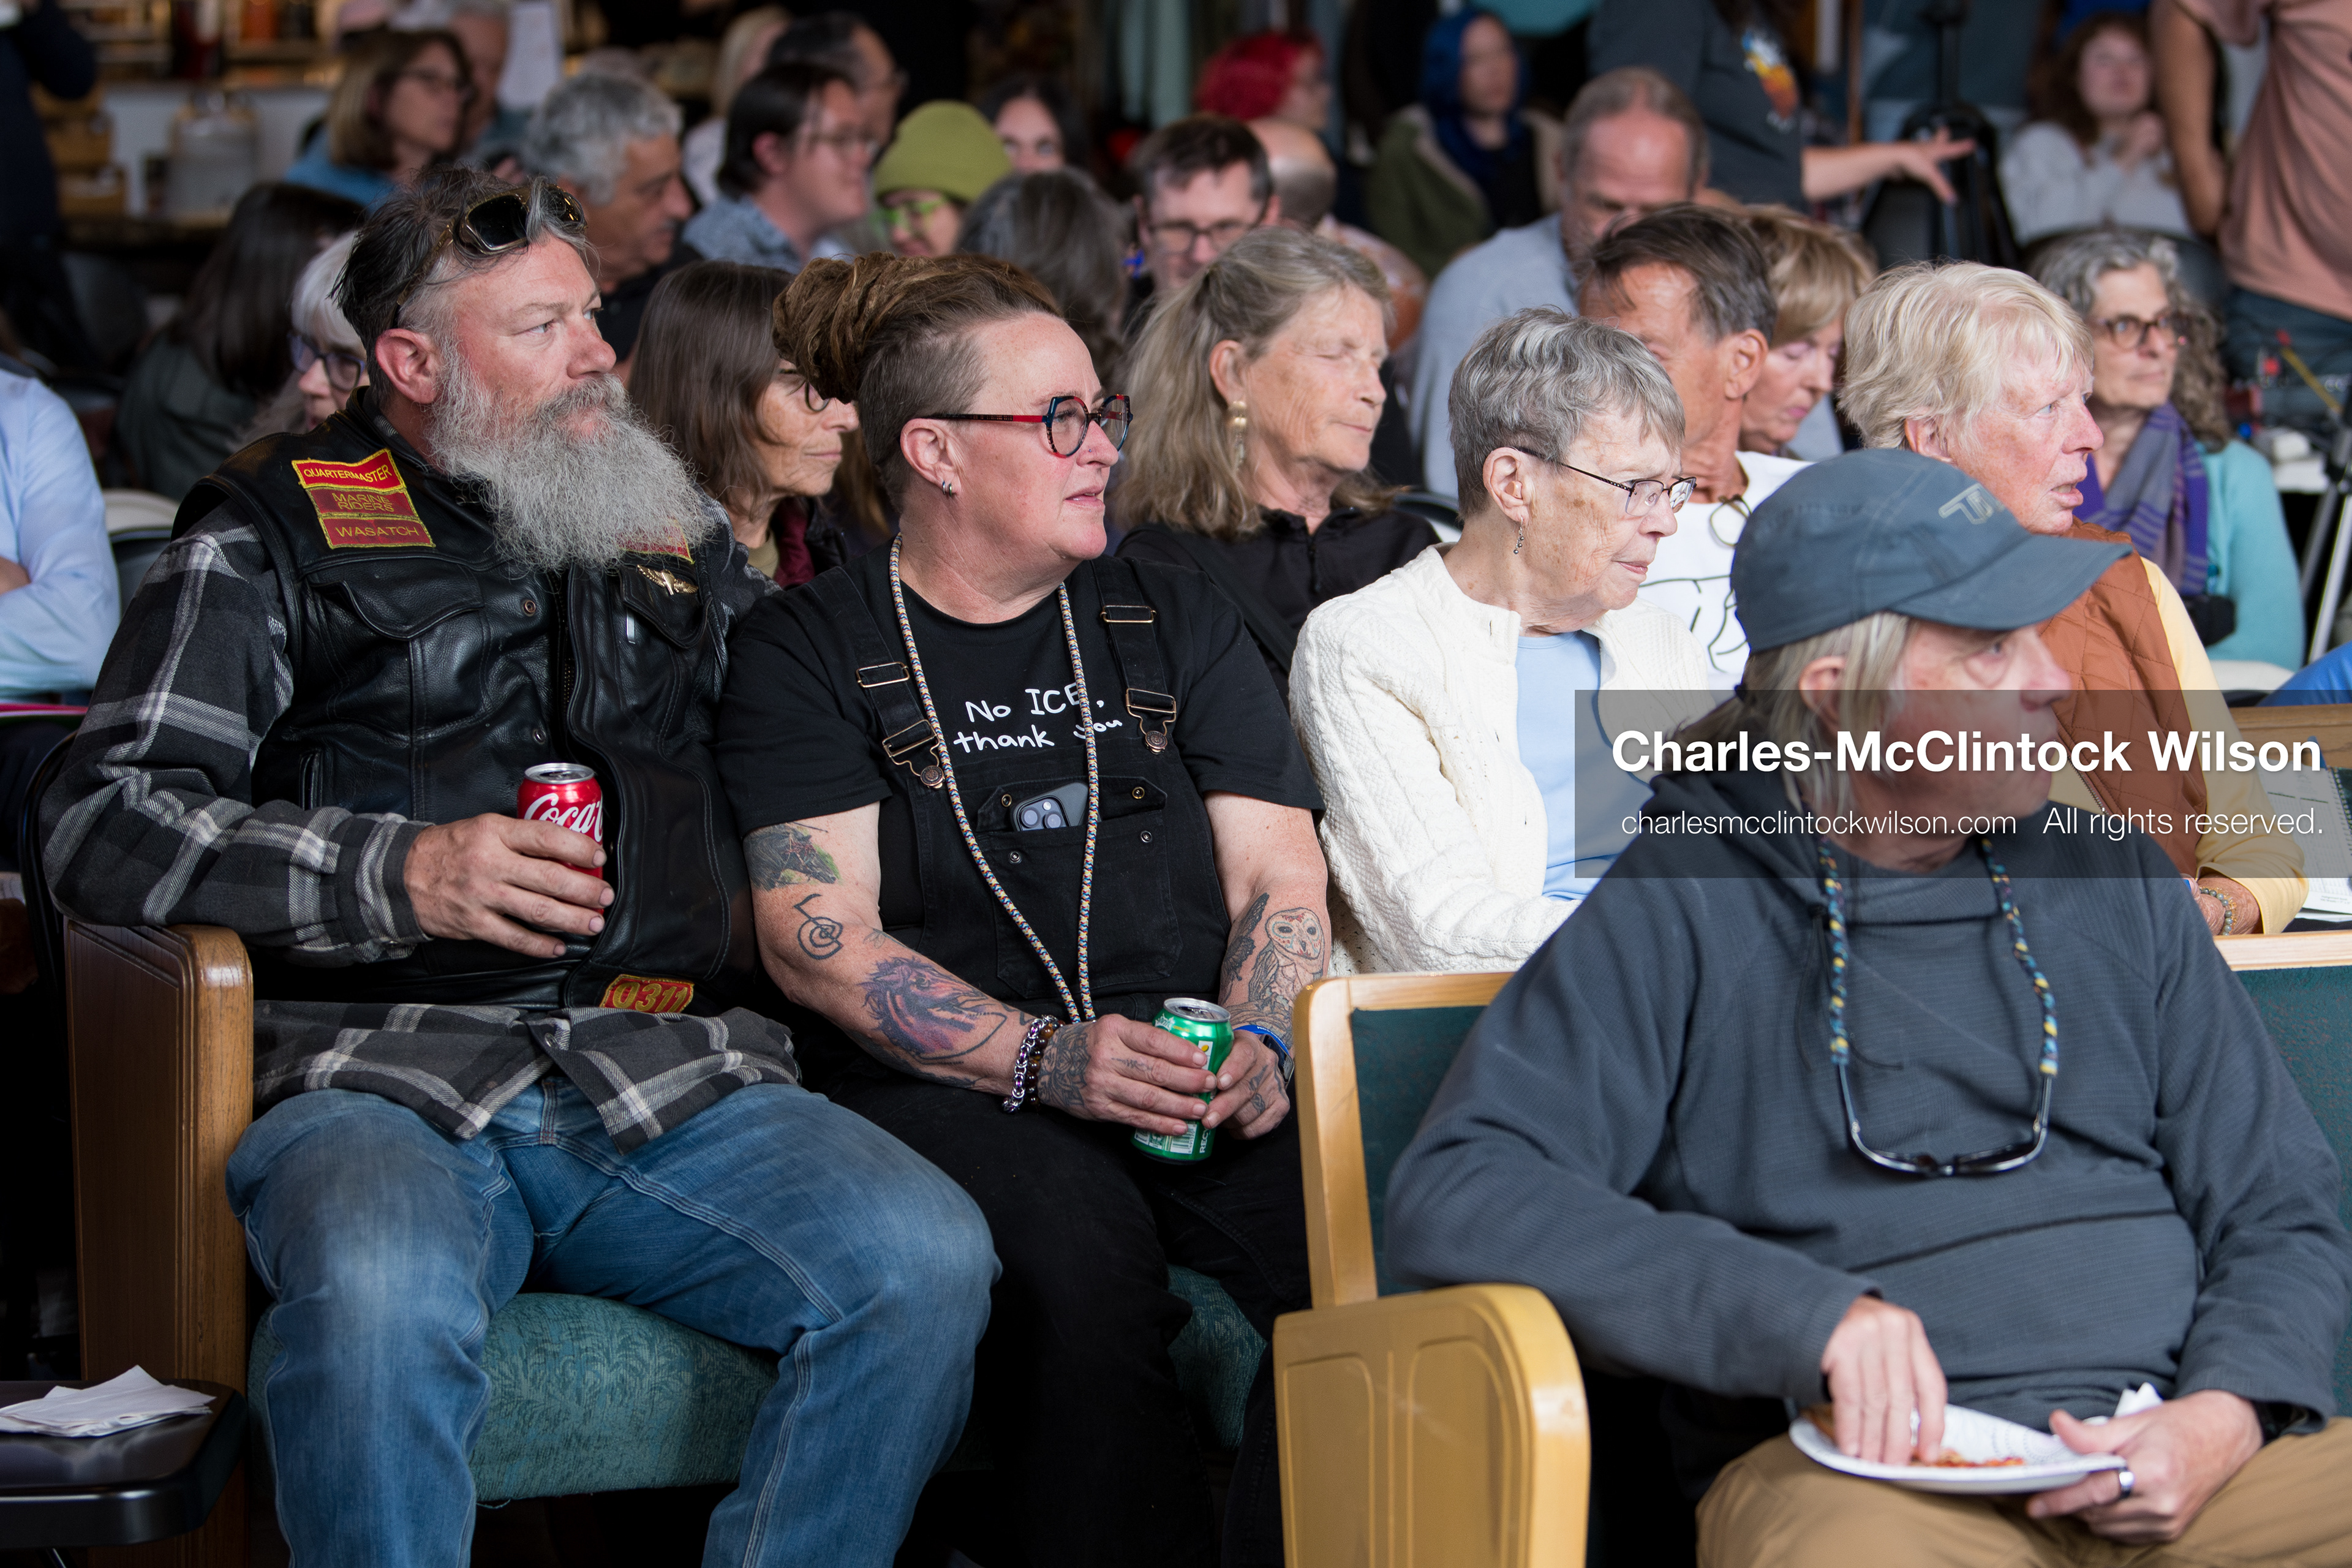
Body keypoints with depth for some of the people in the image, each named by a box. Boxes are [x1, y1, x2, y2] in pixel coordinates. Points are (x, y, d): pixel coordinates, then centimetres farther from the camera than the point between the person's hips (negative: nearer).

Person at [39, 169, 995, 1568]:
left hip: (673, 1077, 4)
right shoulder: (275, 536, 13)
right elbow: (105, 821, 2)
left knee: (928, 1258, -25)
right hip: (385, 1078, -3)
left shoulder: (681, 533, 26)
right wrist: (398, 873, -10)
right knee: (381, 1301, -39)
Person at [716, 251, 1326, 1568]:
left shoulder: (1178, 624, 21)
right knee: (1075, 1268, -37)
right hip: (942, 1083, -3)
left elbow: (1279, 876, 14)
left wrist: (1257, 1045, -8)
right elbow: (816, 937, -2)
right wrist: (1045, 1059, -16)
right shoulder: (812, 649, 10)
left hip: (1201, 1077, 3)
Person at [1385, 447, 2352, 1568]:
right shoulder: (1682, 913, 3)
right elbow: (1452, 1194, -8)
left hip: (2164, 1446, 5)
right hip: (1867, 1466, -5)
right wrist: (1811, 1314, -18)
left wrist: (2220, 1422, -3)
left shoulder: (2113, 883, 19)